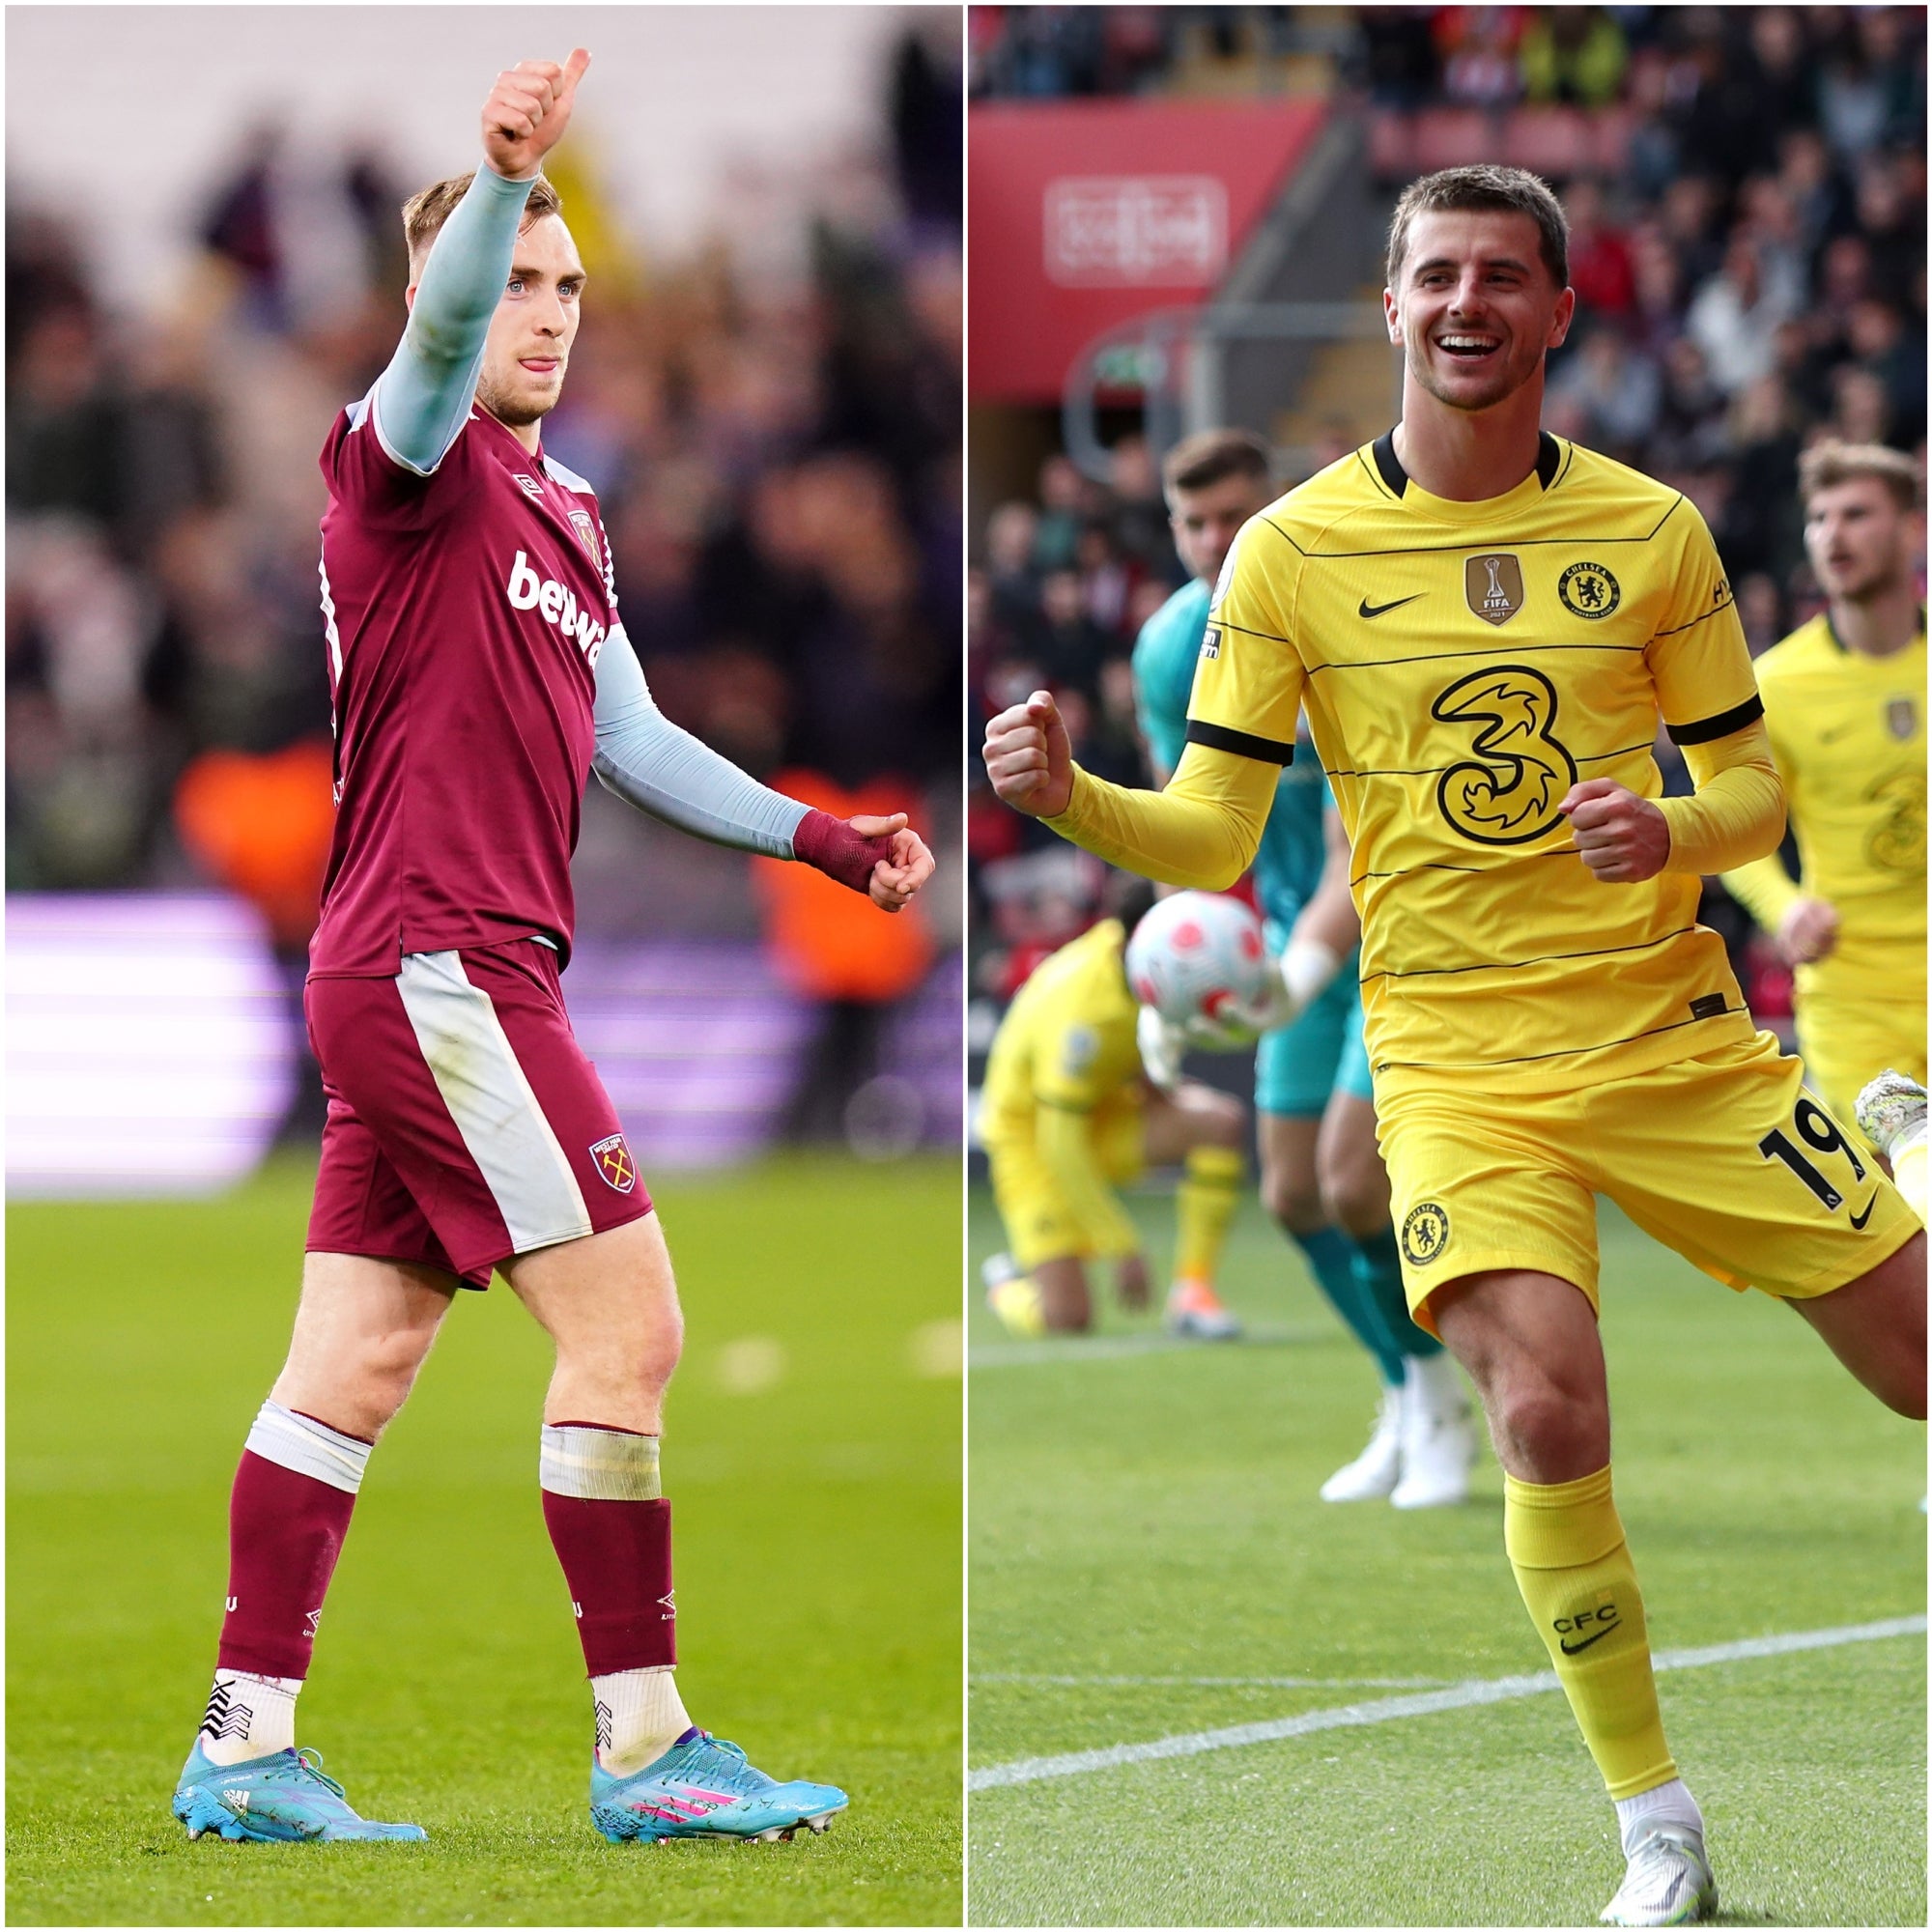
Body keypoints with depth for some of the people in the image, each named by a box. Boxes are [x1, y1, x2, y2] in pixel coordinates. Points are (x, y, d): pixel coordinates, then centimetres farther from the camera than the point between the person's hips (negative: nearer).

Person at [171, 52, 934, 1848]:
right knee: (623, 1318, -10)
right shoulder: (409, 458, -7)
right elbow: (440, 330, -29)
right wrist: (501, 177, -47)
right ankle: (641, 1742, -6)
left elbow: (628, 738, 28)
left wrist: (817, 837, 21)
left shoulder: (561, 514, 20)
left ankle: (244, 1747, 10)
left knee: (352, 1365, 8)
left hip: (404, 981, 9)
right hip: (439, 960, -9)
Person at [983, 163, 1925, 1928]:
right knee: (1544, 1407, -23)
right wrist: (1068, 797, -20)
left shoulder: (1651, 529, 2)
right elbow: (1211, 840, 0)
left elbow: (1755, 790, 8)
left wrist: (1675, 829, -15)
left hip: (1678, 1040, 2)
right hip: (1458, 1068, -2)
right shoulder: (1295, 550, -1)